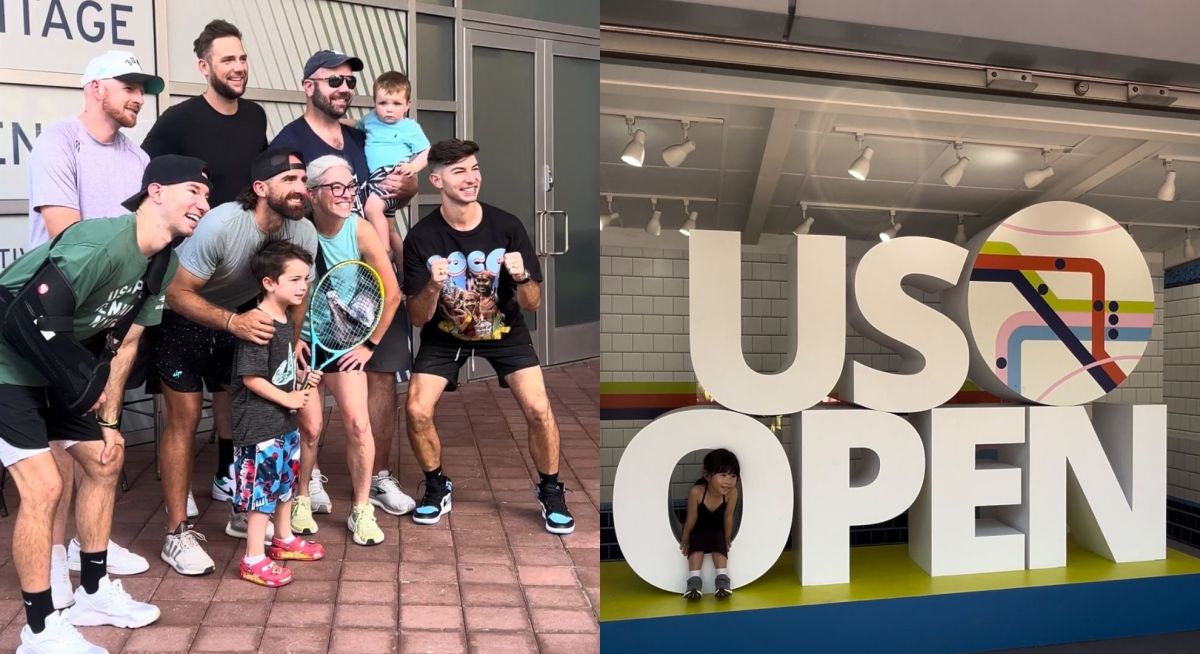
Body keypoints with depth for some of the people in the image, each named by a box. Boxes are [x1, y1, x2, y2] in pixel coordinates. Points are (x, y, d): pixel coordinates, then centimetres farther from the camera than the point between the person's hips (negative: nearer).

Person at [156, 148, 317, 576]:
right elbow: (177, 292, -30)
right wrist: (233, 322, -44)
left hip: (241, 320, 5)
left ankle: (243, 512, 22)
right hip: (181, 319, -5)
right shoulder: (222, 224, -33)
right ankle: (177, 533, 3)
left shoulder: (303, 233, -18)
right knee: (184, 420, -6)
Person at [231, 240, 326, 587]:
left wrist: (302, 381, 5)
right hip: (260, 427, -10)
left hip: (285, 422, 10)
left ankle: (285, 540, 38)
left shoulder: (285, 320, 8)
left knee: (285, 481, 22)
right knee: (261, 489, -2)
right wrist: (288, 398, -17)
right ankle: (254, 560, 9)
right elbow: (251, 378, -23)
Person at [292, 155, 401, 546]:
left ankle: (362, 511, 8)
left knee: (358, 424, -7)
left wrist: (370, 344, -5)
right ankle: (300, 502, 23)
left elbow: (391, 293, -9)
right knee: (310, 427, -2)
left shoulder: (361, 231, -14)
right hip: (300, 341, -1)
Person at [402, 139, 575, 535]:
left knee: (539, 410, -17)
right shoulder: (421, 238, -17)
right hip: (444, 335, 1)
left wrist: (522, 278, -34)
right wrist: (433, 286, -34)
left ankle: (550, 491, 10)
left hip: (503, 330, 0)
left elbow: (533, 304, -12)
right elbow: (417, 318, -15)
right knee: (416, 411, -16)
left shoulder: (507, 227, -18)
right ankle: (437, 488, 14)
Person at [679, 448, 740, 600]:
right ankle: (694, 581, -26)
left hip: (717, 529, 2)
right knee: (696, 545, -25)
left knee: (719, 545, -23)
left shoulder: (732, 493, -32)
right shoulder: (696, 492, -38)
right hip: (697, 530, -2)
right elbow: (691, 519, -22)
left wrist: (727, 539, -3)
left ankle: (722, 579, -20)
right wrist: (685, 539, -8)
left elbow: (728, 518, -16)